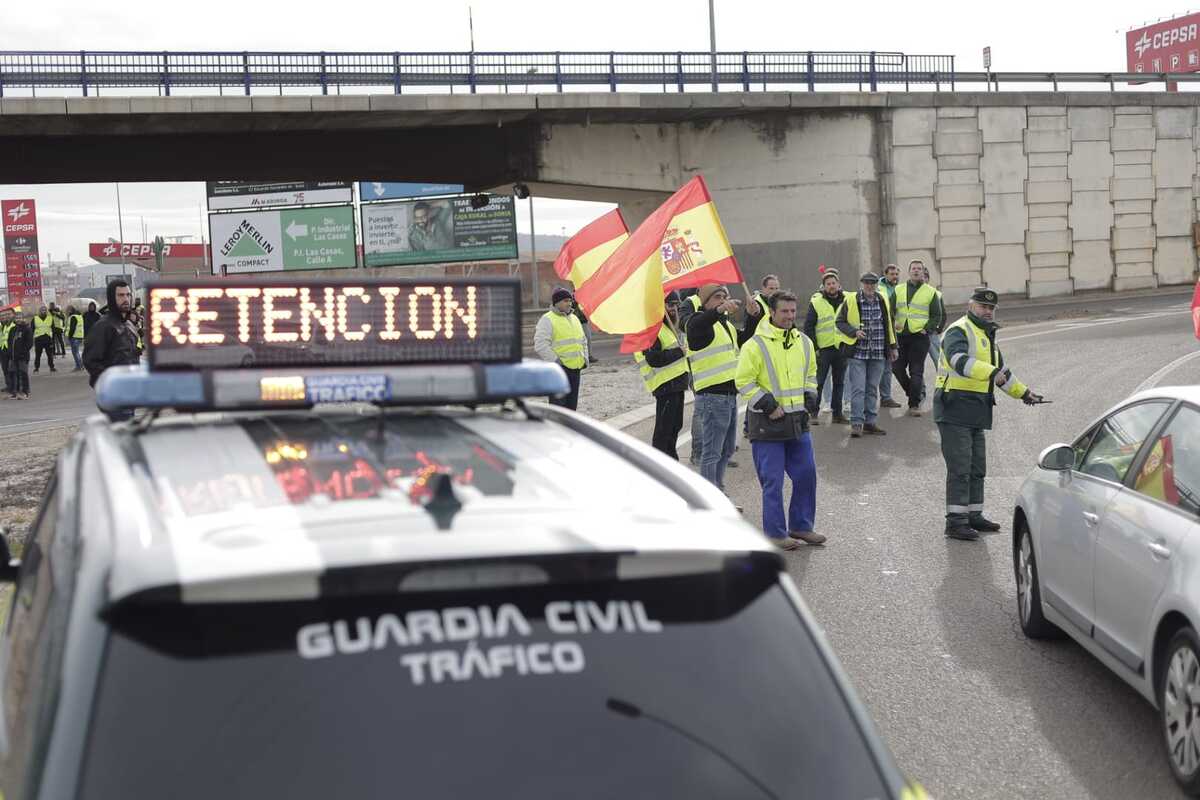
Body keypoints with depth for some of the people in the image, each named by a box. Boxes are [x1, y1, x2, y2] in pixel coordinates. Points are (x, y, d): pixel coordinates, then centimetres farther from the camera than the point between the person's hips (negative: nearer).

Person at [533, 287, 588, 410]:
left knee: (572, 405, 11)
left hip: (575, 368, 8)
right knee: (558, 404, -11)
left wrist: (584, 359, 14)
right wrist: (555, 361, -18)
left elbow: (583, 341, 29)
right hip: (559, 368, -8)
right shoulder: (547, 320, -7)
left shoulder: (574, 318, 19)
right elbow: (540, 345, -16)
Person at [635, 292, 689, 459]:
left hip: (677, 383, 10)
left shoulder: (669, 326, 20)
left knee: (675, 426, 16)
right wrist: (679, 352, -19)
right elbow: (653, 359, -23)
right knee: (663, 429, -7)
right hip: (665, 384, -10)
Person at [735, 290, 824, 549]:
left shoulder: (804, 343, 8)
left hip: (798, 421, 6)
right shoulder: (756, 345, -12)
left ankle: (801, 525, 24)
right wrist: (767, 405, -15)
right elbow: (744, 382, -11)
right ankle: (775, 533, 8)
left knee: (806, 474, 9)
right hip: (767, 423, -6)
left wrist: (810, 396, 8)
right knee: (773, 480, -2)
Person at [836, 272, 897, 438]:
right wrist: (854, 332, -15)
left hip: (878, 353, 4)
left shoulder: (883, 300, 8)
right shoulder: (851, 301, -3)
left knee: (872, 388, 10)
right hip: (857, 352, -4)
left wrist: (892, 347, 15)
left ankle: (870, 422, 17)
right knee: (858, 388, -8)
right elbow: (840, 322, 2)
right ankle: (856, 423, -3)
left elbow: (889, 324, 17)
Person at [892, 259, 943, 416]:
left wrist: (927, 329, -9)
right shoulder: (899, 290, 11)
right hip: (900, 336, 3)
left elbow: (936, 316, 6)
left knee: (916, 371, -5)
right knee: (897, 367, 4)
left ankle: (914, 404, 0)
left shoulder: (930, 292, 5)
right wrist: (893, 325, -4)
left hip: (920, 337, -3)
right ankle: (916, 392, 25)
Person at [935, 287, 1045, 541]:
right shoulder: (959, 331, -10)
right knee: (960, 467, -11)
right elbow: (959, 360, -31)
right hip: (955, 407, -10)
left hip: (976, 412, 10)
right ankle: (955, 521, -9)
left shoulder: (986, 336, 23)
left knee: (977, 467, 14)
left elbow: (1001, 370, 36)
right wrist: (992, 373, -40)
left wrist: (1023, 393, 37)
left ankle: (974, 515, 24)